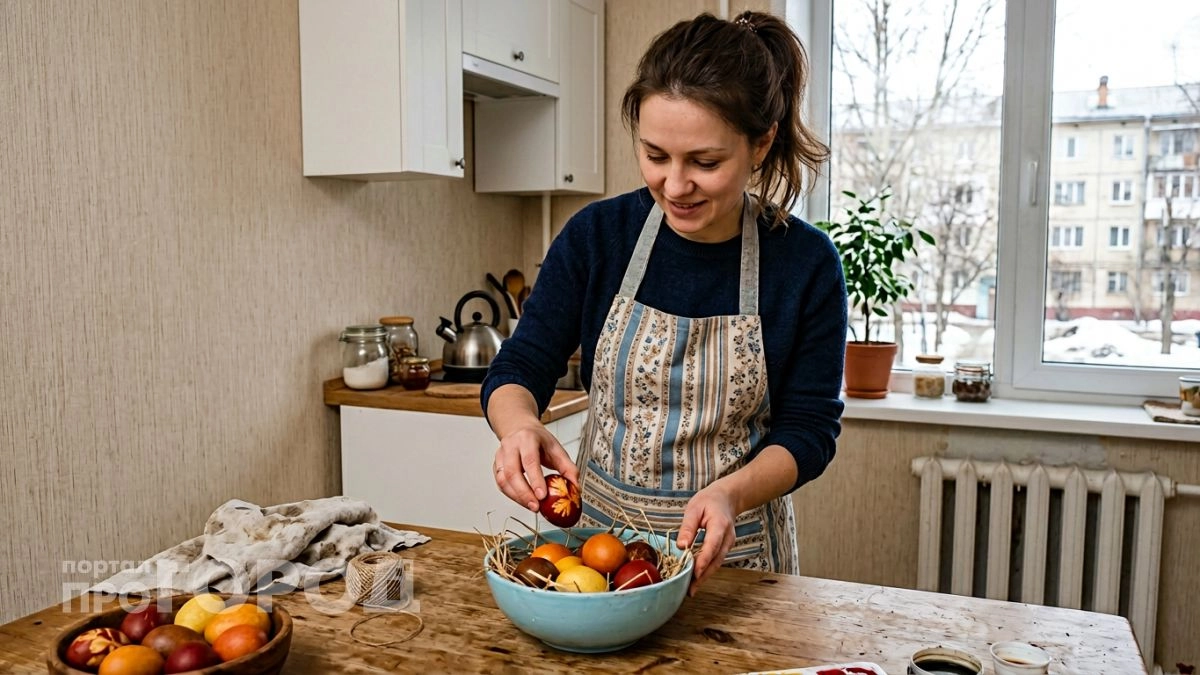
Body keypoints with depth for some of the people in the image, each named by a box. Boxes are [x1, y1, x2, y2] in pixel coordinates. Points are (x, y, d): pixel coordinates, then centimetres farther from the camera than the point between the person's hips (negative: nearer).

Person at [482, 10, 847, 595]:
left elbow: (808, 430, -9)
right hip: (597, 533, 2)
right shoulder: (596, 235, -10)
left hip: (732, 552, -1)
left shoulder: (806, 263, -13)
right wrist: (519, 426, -30)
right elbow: (518, 370, -6)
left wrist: (730, 493, -28)